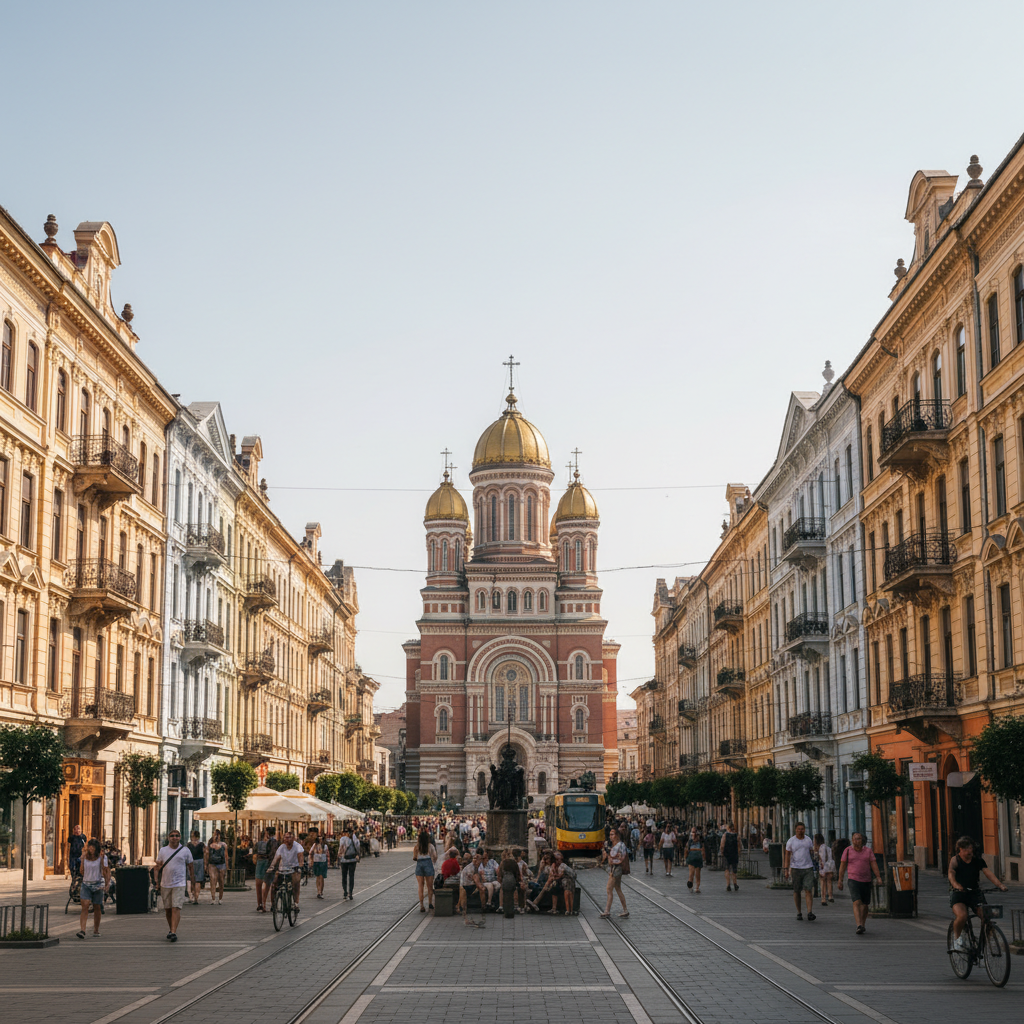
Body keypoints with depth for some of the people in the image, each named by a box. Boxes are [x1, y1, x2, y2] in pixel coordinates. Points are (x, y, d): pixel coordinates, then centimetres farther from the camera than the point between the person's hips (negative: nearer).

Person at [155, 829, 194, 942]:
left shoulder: (185, 850, 3)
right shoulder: (163, 850, 8)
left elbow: (190, 866, 11)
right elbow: (158, 866, 10)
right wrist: (157, 882, 4)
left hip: (179, 884, -3)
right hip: (165, 884, 3)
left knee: (176, 908, -14)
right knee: (167, 909, 10)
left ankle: (173, 933, -18)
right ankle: (171, 929, 28)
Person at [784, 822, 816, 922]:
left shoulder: (808, 840, 7)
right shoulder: (791, 841, 1)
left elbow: (812, 852, 16)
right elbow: (787, 856, 2)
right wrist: (786, 870, -4)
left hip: (808, 868, 1)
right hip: (796, 868, -1)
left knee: (808, 891, -9)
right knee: (796, 891, 5)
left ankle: (809, 913, -16)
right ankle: (799, 913, 17)